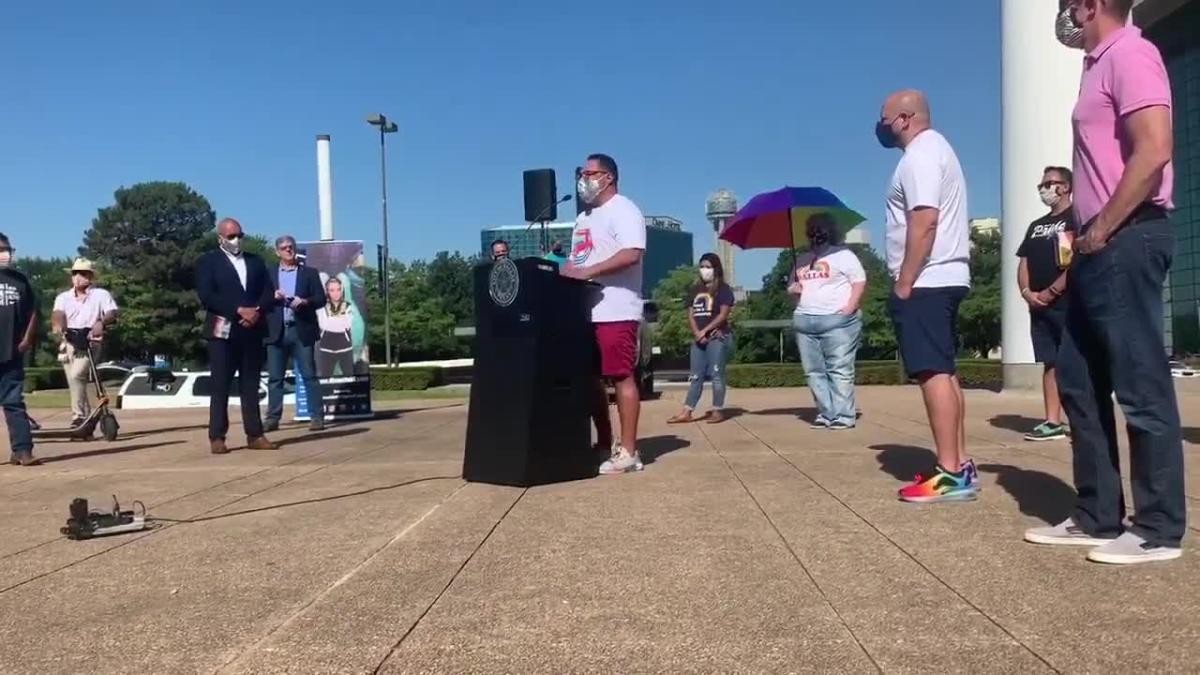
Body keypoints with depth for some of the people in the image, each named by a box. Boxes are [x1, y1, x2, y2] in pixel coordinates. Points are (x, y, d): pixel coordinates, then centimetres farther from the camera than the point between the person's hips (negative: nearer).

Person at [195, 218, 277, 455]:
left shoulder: (256, 261, 16)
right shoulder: (208, 262, 4)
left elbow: (269, 292, 9)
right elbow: (206, 297, -9)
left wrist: (257, 311, -11)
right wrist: (239, 310, -17)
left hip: (252, 332, 4)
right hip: (223, 332, -4)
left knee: (251, 386, 7)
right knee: (220, 387, -2)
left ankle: (255, 435, 9)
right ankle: (217, 437, 2)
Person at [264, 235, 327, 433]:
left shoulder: (310, 273, 10)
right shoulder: (268, 274, 14)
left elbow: (321, 298, 1)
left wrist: (304, 302, -16)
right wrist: (272, 297, -11)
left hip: (301, 330, -2)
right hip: (277, 332, 2)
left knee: (309, 375, -2)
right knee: (275, 377, 3)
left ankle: (317, 417, -1)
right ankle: (272, 418, 8)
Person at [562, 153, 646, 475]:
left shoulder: (623, 210, -5)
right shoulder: (584, 218, 24)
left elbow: (631, 254, -19)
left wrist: (587, 271, -22)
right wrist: (565, 271, 3)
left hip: (615, 311, -9)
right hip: (585, 310, 9)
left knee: (621, 377, -8)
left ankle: (628, 452, -4)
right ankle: (604, 444, 19)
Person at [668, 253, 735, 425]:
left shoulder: (723, 289, -1)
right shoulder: (697, 290, 17)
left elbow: (723, 314, -10)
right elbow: (691, 314, 11)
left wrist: (705, 331, -13)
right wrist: (697, 333, -5)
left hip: (717, 338, -6)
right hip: (698, 339, 6)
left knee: (716, 374, -5)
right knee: (695, 376, 5)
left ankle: (718, 411, 0)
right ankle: (686, 412, 3)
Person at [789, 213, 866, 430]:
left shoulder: (843, 254, 4)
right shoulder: (802, 260, 20)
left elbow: (860, 282, -4)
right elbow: (792, 286, 28)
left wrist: (850, 307, -16)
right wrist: (793, 289, 3)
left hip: (837, 320, -6)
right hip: (804, 321, 6)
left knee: (840, 370, -7)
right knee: (814, 371, 4)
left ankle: (844, 415, -6)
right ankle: (826, 413, 9)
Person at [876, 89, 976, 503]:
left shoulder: (920, 154, -11)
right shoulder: (935, 148, 23)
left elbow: (925, 222, -22)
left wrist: (904, 283, -21)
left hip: (925, 282, -11)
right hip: (944, 279, 11)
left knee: (934, 374, -11)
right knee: (944, 372, 10)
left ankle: (951, 474, -11)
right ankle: (959, 466, 14)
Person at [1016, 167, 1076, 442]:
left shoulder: (1077, 218, -1)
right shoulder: (1036, 225, 20)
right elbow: (1024, 263, 16)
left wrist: (1051, 292, -13)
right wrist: (1027, 292, -2)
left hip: (1068, 303, -7)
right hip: (1039, 306, 7)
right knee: (1050, 364, 6)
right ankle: (1053, 422, 8)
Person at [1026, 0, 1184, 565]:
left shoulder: (1129, 53, -8)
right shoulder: (1102, 64, 22)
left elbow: (1154, 149, -20)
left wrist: (1102, 229, -16)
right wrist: (1089, 234, 15)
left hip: (1125, 241, -10)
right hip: (1101, 248, 10)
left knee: (1141, 386, -5)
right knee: (1079, 382, 11)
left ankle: (1159, 529, 4)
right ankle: (1097, 517, 18)